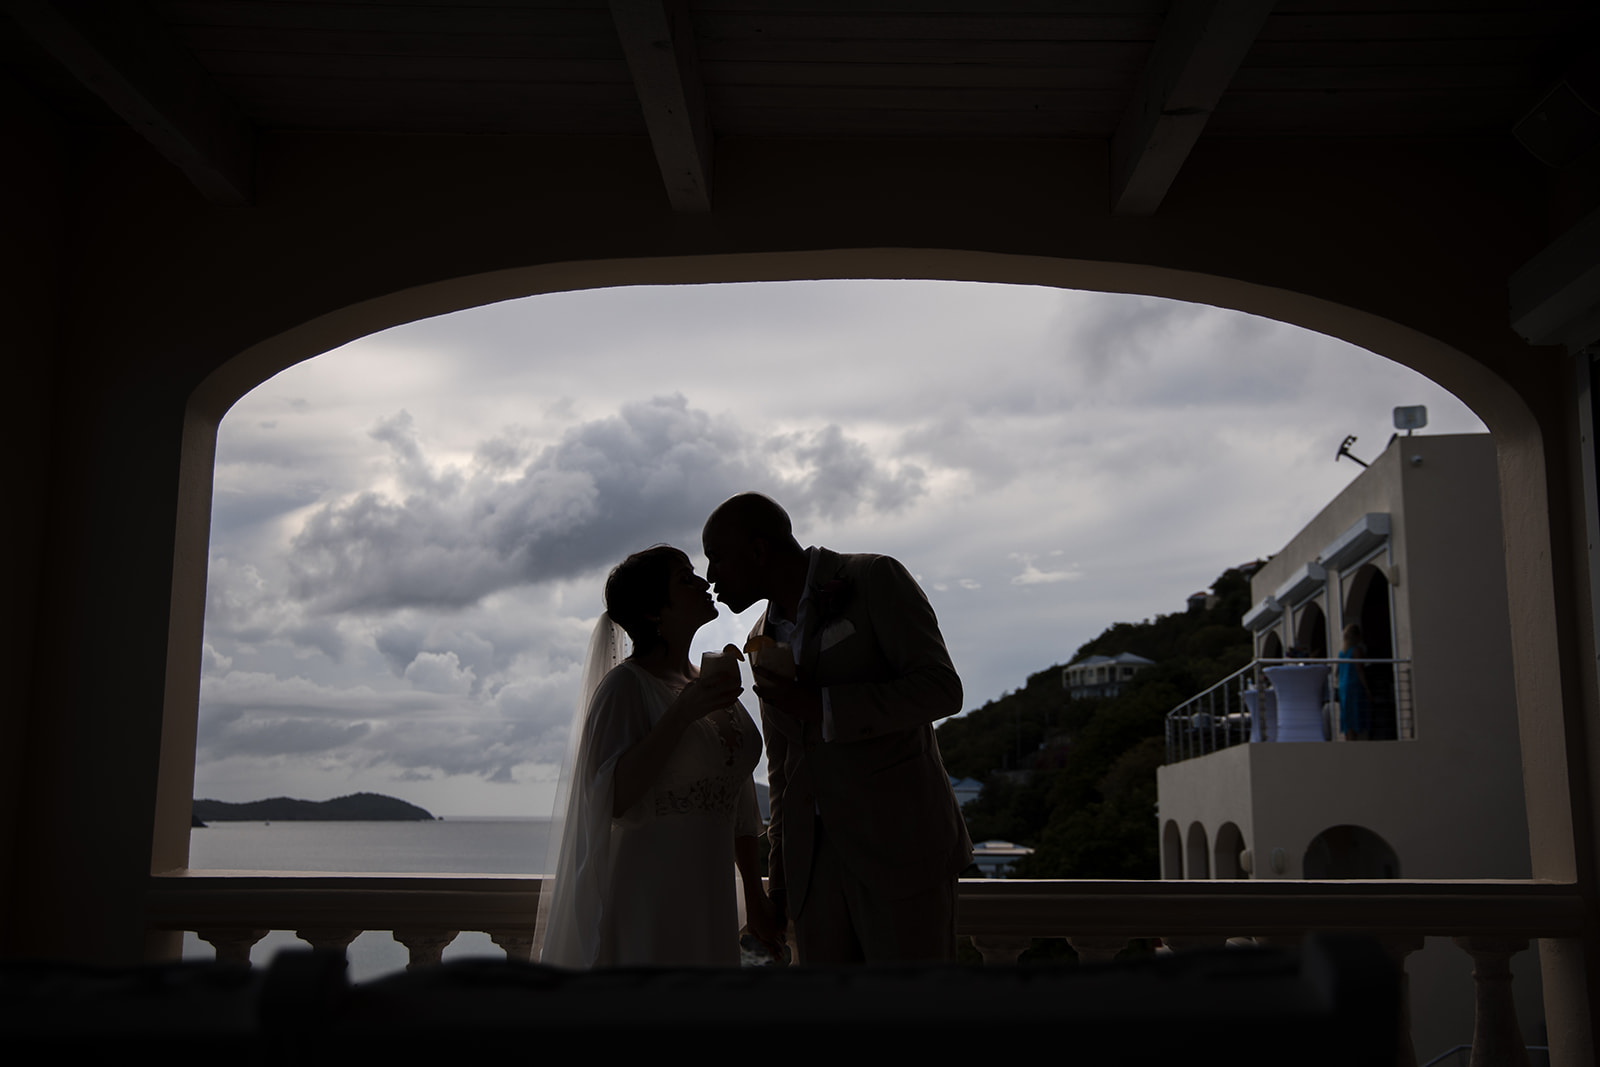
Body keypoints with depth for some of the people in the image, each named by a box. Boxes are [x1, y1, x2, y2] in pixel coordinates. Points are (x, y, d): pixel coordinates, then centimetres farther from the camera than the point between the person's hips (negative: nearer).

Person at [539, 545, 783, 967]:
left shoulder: (710, 687, 14)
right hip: (643, 900, -7)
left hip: (709, 899, 7)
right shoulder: (627, 685, -9)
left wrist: (756, 897, 16)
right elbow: (612, 797, -22)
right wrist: (682, 714, -26)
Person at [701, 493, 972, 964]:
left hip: (901, 846, -6)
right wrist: (779, 872, 23)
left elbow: (941, 689, -13)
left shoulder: (875, 580, -4)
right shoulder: (764, 640, 15)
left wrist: (820, 705, -16)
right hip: (817, 862, 6)